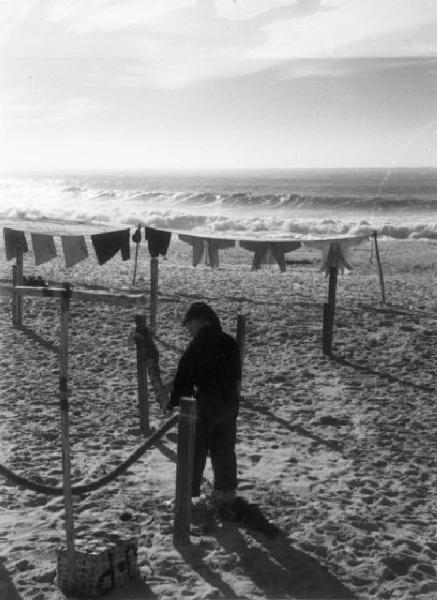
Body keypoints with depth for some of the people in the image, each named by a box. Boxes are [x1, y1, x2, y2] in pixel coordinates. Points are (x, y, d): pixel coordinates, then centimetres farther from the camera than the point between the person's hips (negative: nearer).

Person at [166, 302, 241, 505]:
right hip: (229, 404, 7)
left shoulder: (198, 345, -16)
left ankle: (189, 494, 5)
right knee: (224, 449, 16)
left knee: (195, 451, 2)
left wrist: (173, 401, -4)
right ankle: (226, 491, 22)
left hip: (205, 405, -6)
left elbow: (184, 376, -13)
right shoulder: (230, 343, 6)